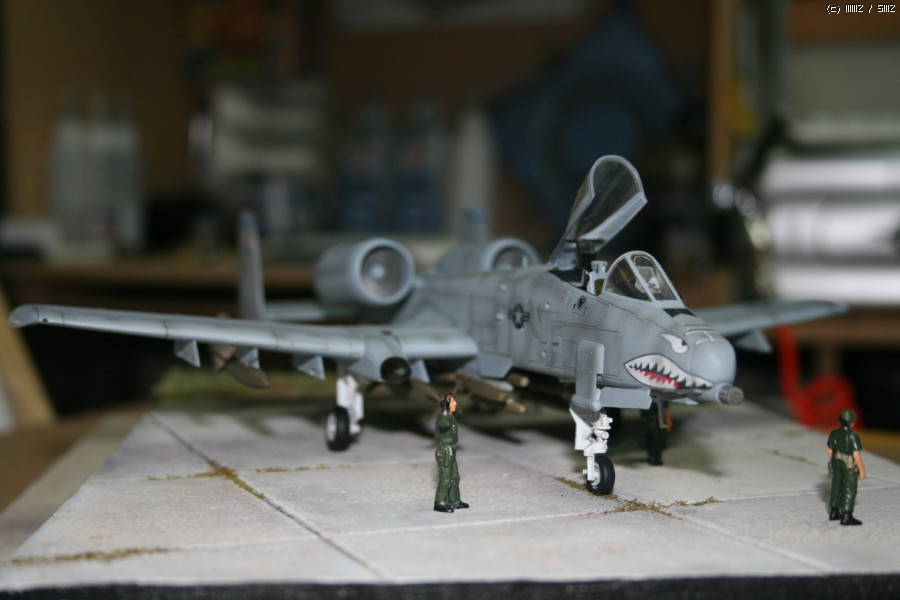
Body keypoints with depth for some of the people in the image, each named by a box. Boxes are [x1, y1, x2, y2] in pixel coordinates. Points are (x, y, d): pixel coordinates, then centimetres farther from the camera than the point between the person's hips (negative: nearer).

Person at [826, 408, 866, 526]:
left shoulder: (834, 434, -5)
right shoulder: (853, 436, -24)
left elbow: (830, 450, 3)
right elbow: (857, 455, -23)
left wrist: (832, 463, 18)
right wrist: (862, 470, -14)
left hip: (837, 463, 7)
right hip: (849, 465, -7)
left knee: (837, 486, 17)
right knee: (849, 490, 2)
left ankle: (834, 513, 25)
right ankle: (846, 517, 4)